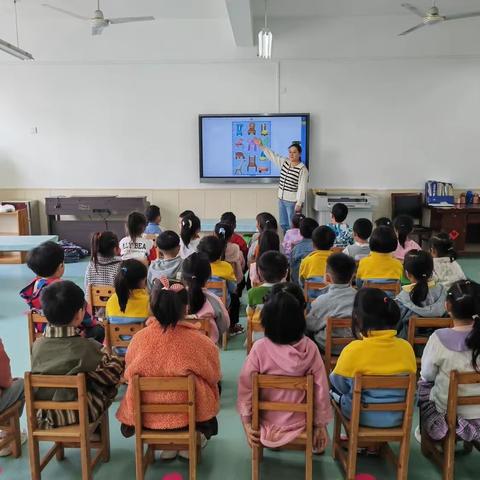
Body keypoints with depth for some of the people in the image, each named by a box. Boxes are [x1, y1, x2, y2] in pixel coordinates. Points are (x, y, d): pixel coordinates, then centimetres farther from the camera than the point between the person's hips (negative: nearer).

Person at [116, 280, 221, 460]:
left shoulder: (139, 338, -12)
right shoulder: (196, 340, -18)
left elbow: (128, 376, 5)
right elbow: (213, 375, -2)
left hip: (146, 416, 2)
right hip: (186, 415, -2)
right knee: (211, 387, 28)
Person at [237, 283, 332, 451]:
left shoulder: (260, 347, -20)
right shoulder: (310, 348, -18)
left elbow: (246, 386, -15)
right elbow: (321, 389, -12)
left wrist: (247, 424, -4)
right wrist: (320, 425, 1)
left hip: (267, 424, 0)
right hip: (299, 424, 0)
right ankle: (317, 444, 35)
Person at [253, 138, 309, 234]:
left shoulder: (302, 169, -15)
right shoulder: (284, 162, 5)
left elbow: (302, 188, -18)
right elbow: (272, 155, 14)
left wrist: (299, 203, -21)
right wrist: (261, 145, 9)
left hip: (293, 201, -7)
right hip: (281, 199, 8)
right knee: (283, 224, 16)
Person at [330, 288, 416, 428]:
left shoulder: (353, 350, -24)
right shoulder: (406, 347, -11)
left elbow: (339, 384, -11)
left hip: (364, 417, -4)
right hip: (398, 417, 4)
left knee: (333, 389, 20)